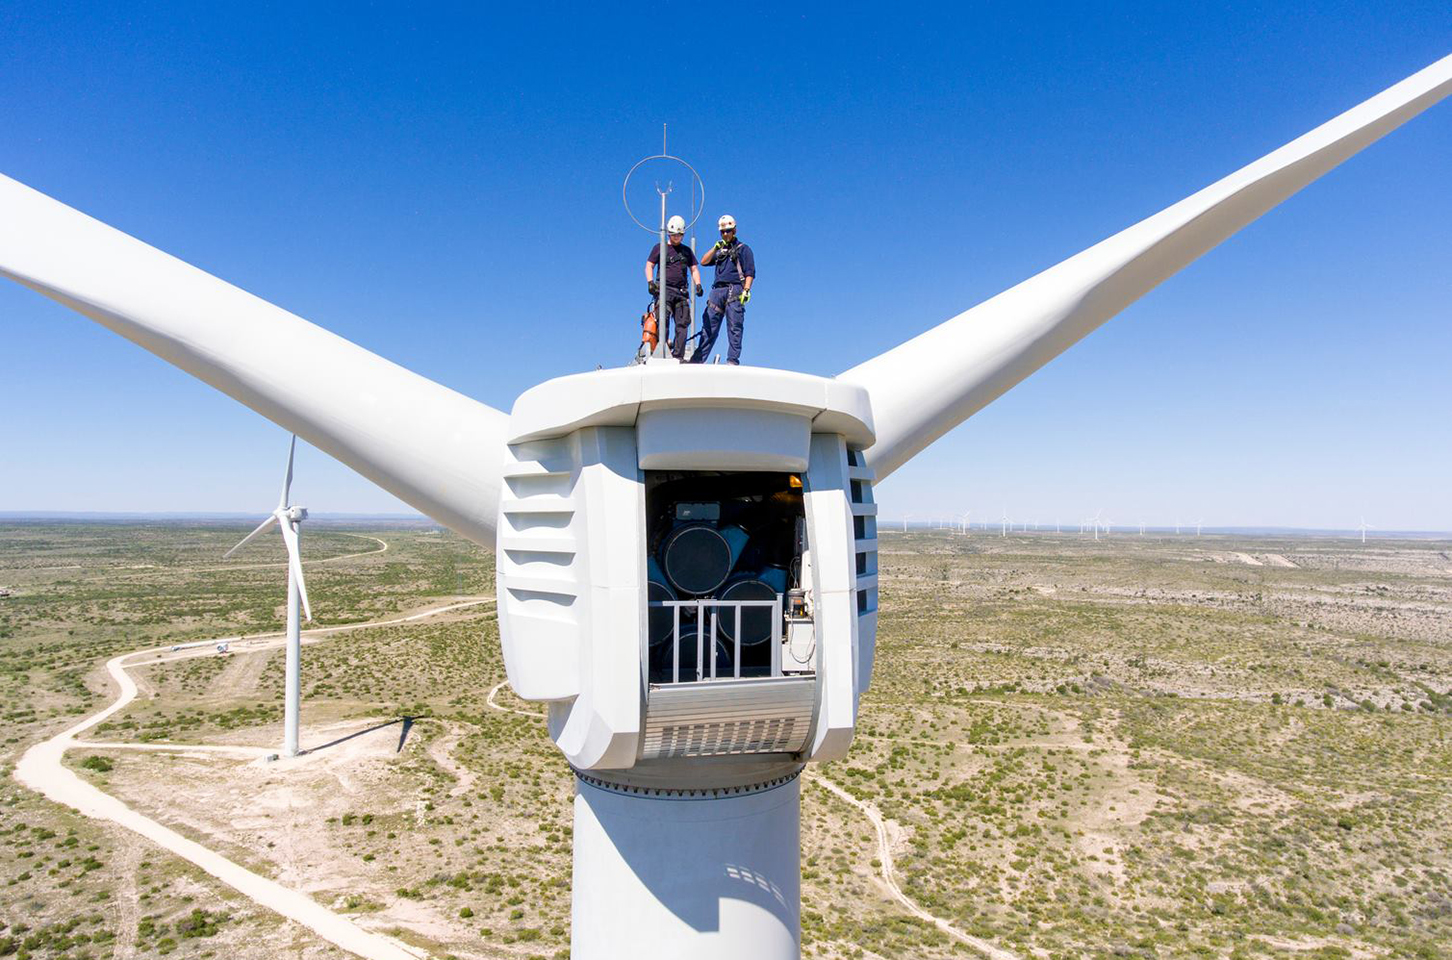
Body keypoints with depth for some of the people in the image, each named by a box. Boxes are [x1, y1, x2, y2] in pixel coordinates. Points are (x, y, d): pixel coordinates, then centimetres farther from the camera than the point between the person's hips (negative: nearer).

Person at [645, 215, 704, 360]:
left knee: (682, 323, -5)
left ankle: (678, 356, -4)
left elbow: (694, 269, 22)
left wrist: (698, 284, 4)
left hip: (681, 292, 4)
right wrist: (650, 282, -11)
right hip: (664, 289, -4)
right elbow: (649, 266, 6)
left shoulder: (687, 250, 22)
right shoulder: (660, 248, 11)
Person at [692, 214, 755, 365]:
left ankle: (733, 360, -9)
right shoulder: (719, 249, 26)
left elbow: (750, 273, 1)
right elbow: (704, 262, 13)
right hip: (717, 290, 5)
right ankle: (699, 359, 4)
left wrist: (746, 290, -13)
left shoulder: (743, 249, 10)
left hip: (734, 291, -5)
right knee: (709, 326, 3)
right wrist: (715, 248, 1)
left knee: (734, 328, -8)